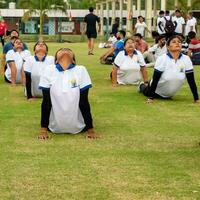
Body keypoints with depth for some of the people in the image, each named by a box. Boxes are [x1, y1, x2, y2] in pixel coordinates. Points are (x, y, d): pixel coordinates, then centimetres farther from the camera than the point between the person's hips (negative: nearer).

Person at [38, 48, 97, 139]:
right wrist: (43, 129, -16)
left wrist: (90, 129, -14)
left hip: (77, 127, 1)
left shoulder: (81, 70, -17)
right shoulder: (49, 70, -16)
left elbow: (84, 101, -14)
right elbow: (46, 101, -14)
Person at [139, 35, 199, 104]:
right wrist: (150, 98, -28)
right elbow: (155, 80, -27)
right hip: (157, 92, -3)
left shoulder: (186, 59, -20)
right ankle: (142, 86, 56)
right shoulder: (162, 59, -28)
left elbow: (191, 81, -16)